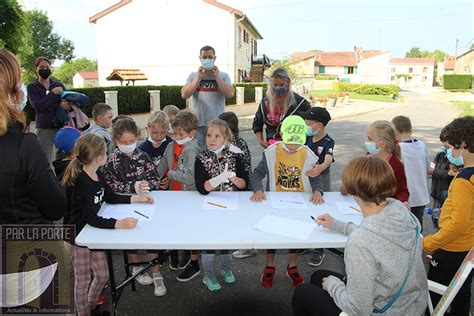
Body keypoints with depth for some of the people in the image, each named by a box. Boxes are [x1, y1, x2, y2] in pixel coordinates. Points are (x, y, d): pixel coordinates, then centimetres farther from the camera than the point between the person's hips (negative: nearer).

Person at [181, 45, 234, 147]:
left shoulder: (223, 76, 7)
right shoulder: (193, 76, 9)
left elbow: (230, 94, -9)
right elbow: (184, 95, -4)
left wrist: (217, 76, -8)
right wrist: (199, 78, -8)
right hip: (198, 124, 1)